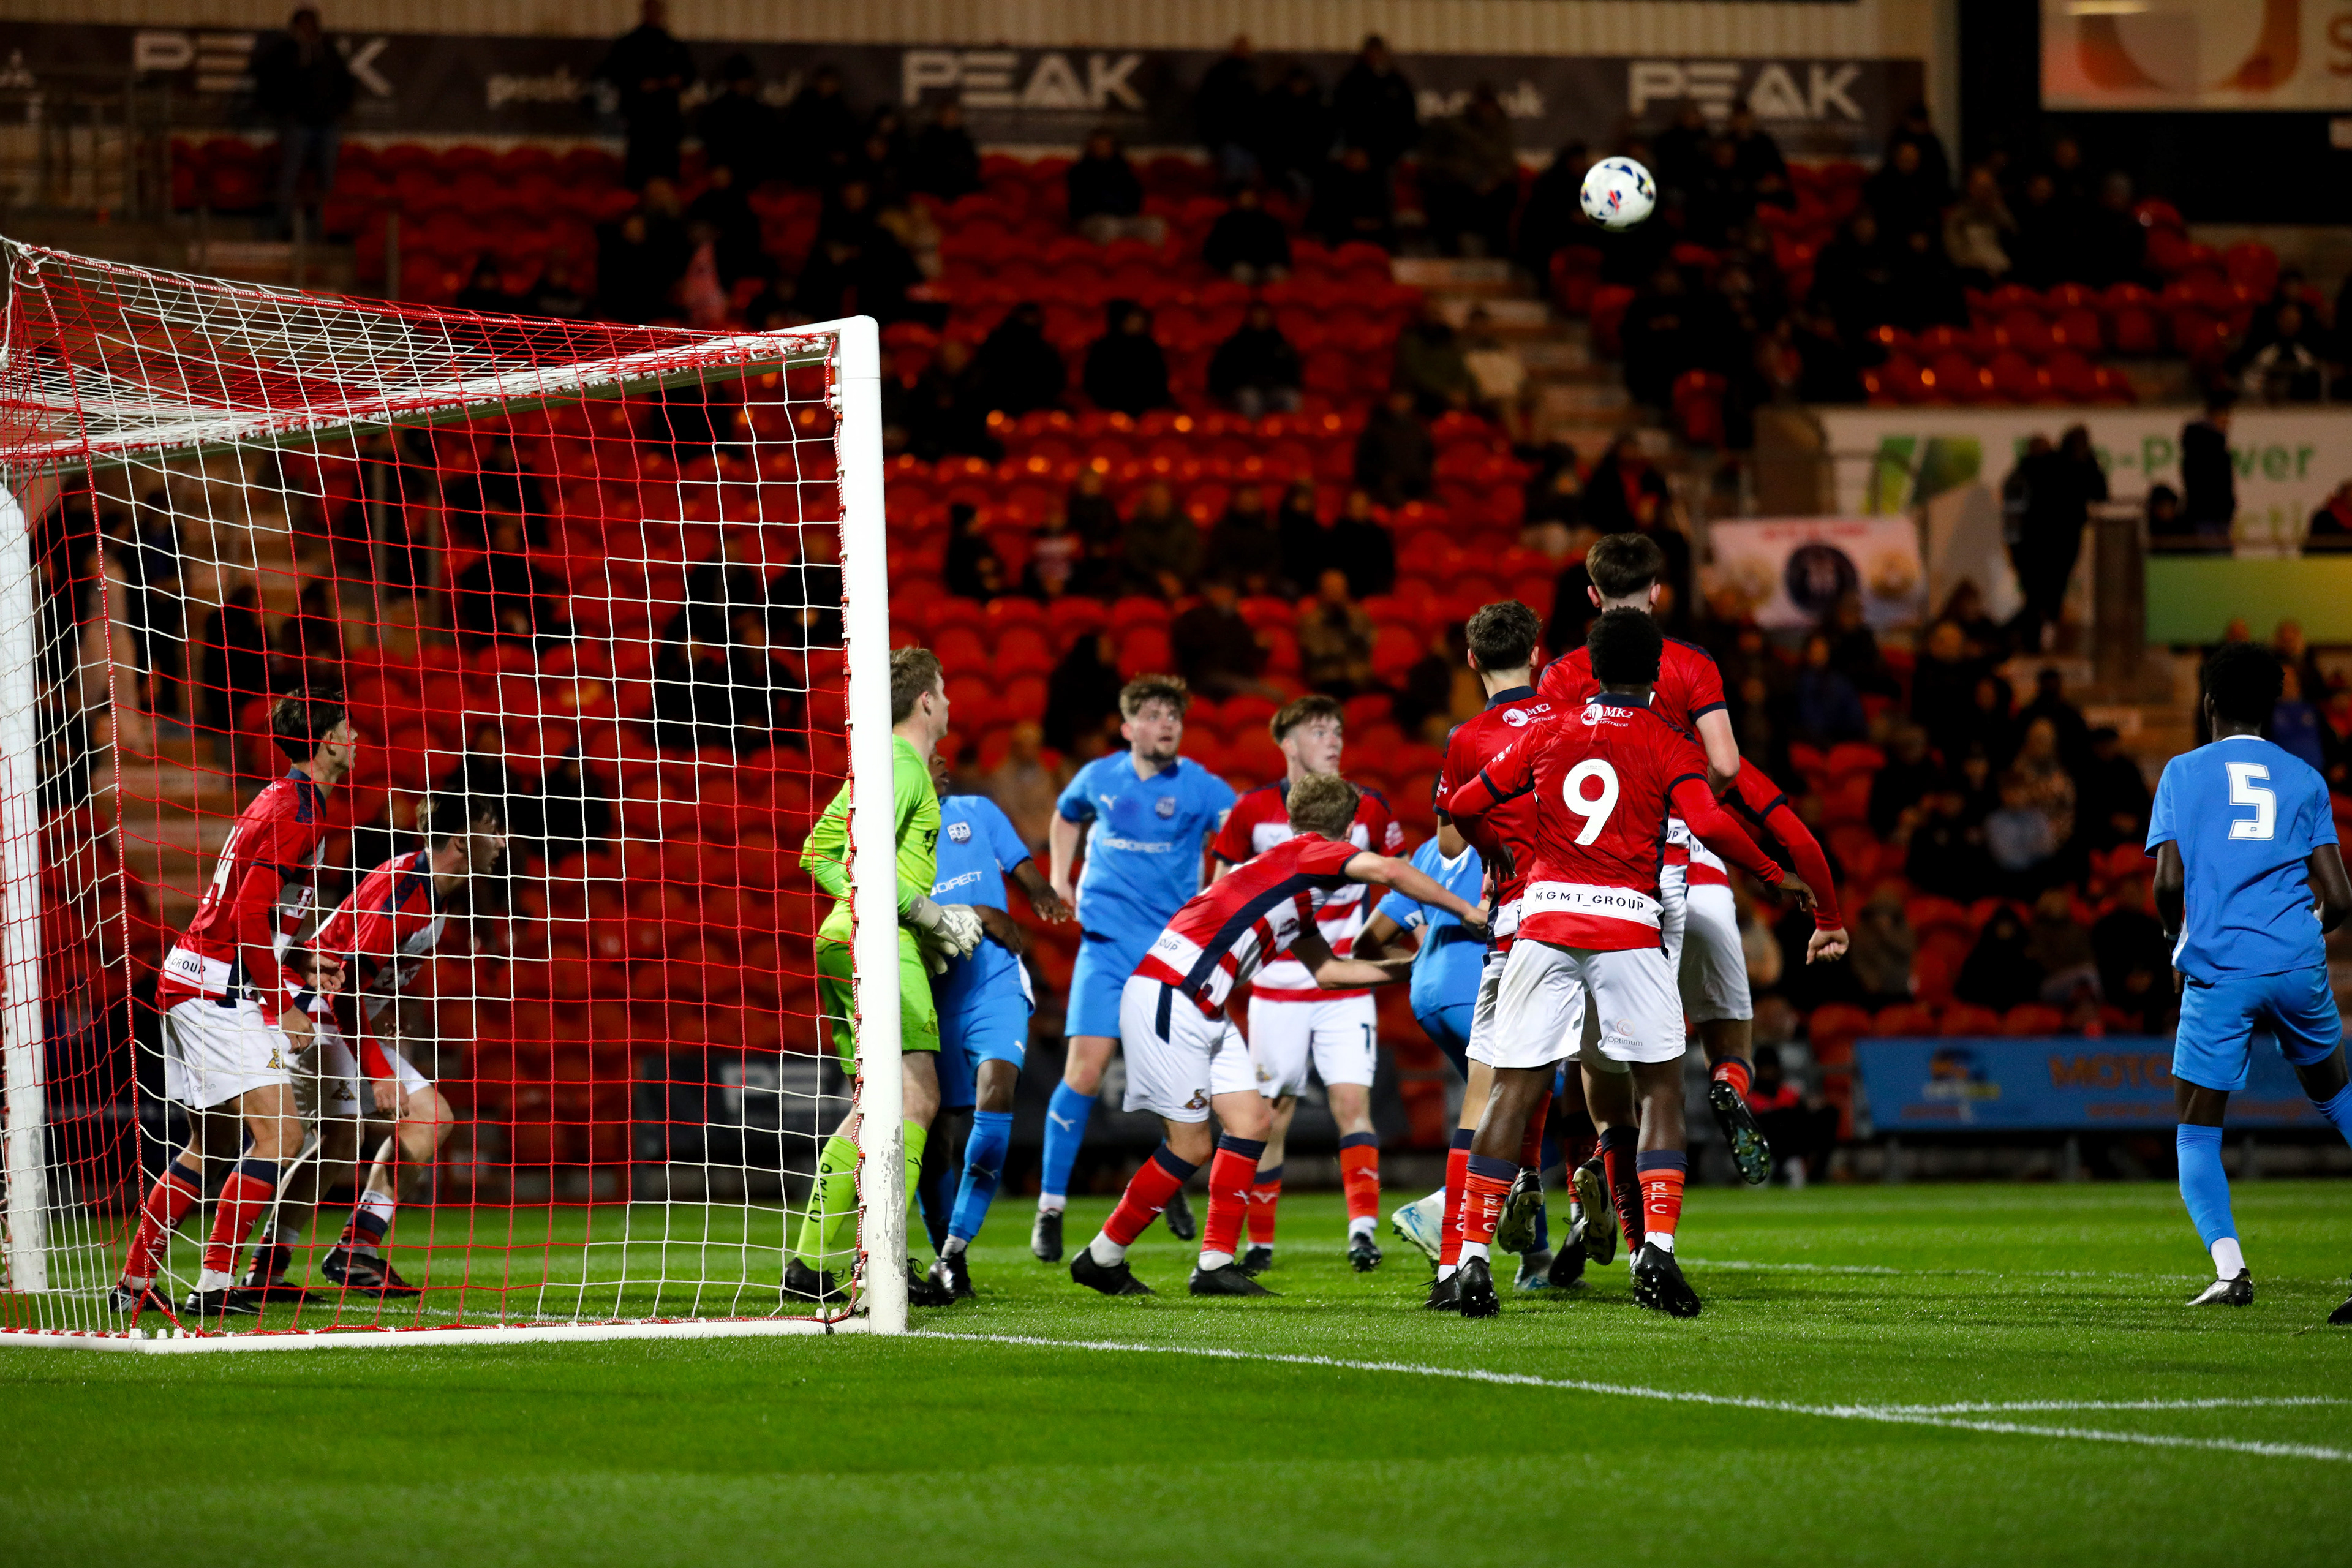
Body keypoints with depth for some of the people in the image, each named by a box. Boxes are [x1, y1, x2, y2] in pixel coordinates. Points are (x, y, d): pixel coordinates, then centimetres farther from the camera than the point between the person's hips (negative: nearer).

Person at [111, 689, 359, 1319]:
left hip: (195, 982, 10)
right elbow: (248, 919, -21)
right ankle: (215, 1285, -16)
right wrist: (281, 1007, -14)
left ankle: (134, 1283, 21)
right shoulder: (296, 813, -15)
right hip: (219, 990, -10)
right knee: (279, 1135, -13)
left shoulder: (280, 802, 17)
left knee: (214, 1143, 17)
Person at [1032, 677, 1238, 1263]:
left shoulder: (1199, 787, -2)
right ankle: (1050, 1208, -3)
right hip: (1108, 942, 0)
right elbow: (1066, 817, 28)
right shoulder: (1098, 778, 6)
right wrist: (1059, 881, 17)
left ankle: (1173, 1187, 26)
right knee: (1084, 1072, -10)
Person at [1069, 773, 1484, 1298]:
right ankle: (1102, 1258, 7)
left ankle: (1215, 1264, 7)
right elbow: (1386, 871, -24)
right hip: (1166, 999, -10)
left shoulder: (1298, 898, 21)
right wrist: (1468, 912, -19)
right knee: (1192, 1145, -6)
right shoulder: (1311, 852, -7)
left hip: (1204, 1011, 10)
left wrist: (1412, 968, 28)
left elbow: (1327, 969, 31)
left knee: (1253, 1121, 6)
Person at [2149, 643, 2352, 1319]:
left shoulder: (2184, 773, 5)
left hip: (2217, 970, -3)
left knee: (2197, 1134, 6)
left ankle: (2228, 1266, -14)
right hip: (2297, 961, 3)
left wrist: (2176, 938, 14)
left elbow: (2168, 882, -6)